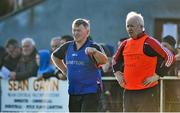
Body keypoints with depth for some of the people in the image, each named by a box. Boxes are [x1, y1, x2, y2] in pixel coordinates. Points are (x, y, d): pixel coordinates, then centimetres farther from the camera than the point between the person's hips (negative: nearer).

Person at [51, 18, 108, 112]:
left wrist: (94, 52, -48)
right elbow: (54, 56, 27)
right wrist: (64, 70, 15)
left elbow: (104, 61, -28)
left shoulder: (93, 47, -9)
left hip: (90, 92, -6)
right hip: (73, 92, 6)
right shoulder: (67, 47, 8)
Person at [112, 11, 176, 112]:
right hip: (129, 91, 7)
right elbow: (116, 61, 32)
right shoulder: (125, 44, 12)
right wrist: (117, 74, 14)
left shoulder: (148, 42, -9)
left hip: (147, 91, -7)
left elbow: (170, 57, -14)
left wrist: (157, 76, -15)